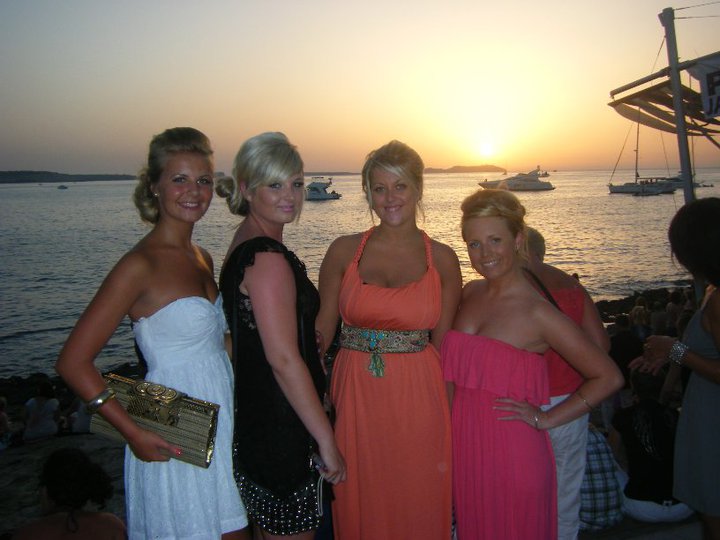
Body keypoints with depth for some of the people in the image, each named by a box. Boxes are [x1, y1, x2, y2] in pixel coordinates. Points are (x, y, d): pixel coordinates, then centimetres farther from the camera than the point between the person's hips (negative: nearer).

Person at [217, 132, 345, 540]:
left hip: (255, 419, 10)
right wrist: (327, 441, -18)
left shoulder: (245, 244, 10)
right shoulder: (267, 257, -21)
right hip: (279, 430, -10)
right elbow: (284, 359, -24)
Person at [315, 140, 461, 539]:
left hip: (418, 403, 0)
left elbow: (443, 344, 4)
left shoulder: (442, 259, 1)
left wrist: (447, 419, 2)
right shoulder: (344, 251, 1)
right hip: (356, 400, 1)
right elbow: (321, 331, 4)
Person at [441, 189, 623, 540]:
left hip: (513, 453, -5)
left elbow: (607, 377, -9)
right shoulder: (470, 293, 4)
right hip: (465, 448, 5)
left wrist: (545, 420, -10)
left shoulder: (537, 312, -13)